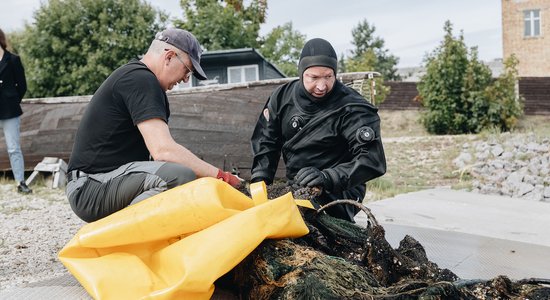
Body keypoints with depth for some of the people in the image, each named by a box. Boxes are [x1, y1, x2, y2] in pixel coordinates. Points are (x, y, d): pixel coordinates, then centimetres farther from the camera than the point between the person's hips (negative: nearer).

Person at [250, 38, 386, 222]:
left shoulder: (352, 109, -13)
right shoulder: (283, 96, 4)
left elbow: (373, 159, -22)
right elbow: (265, 141, 12)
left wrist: (327, 177, -35)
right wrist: (259, 182, -2)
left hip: (337, 197, -5)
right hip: (294, 189, 6)